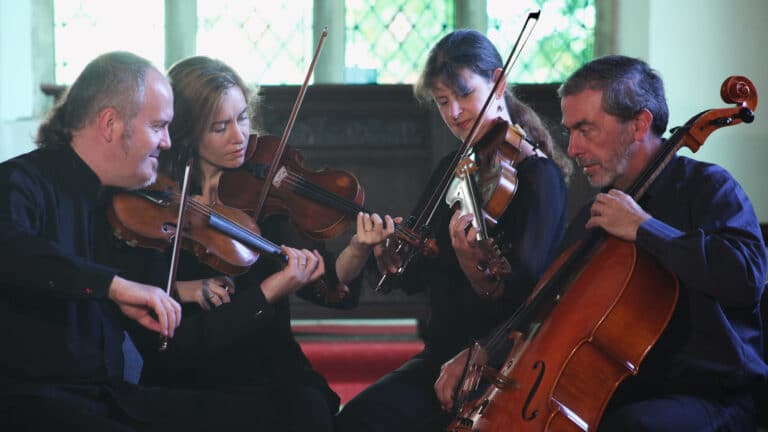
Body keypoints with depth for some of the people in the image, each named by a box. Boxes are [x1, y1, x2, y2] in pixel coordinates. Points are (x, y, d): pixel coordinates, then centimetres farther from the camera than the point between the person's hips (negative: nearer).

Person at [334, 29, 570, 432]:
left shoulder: (539, 177, -10)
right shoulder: (452, 169, 10)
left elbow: (520, 297, -18)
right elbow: (415, 277, 13)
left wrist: (476, 269, -38)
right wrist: (390, 254, -8)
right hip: (444, 351, 6)